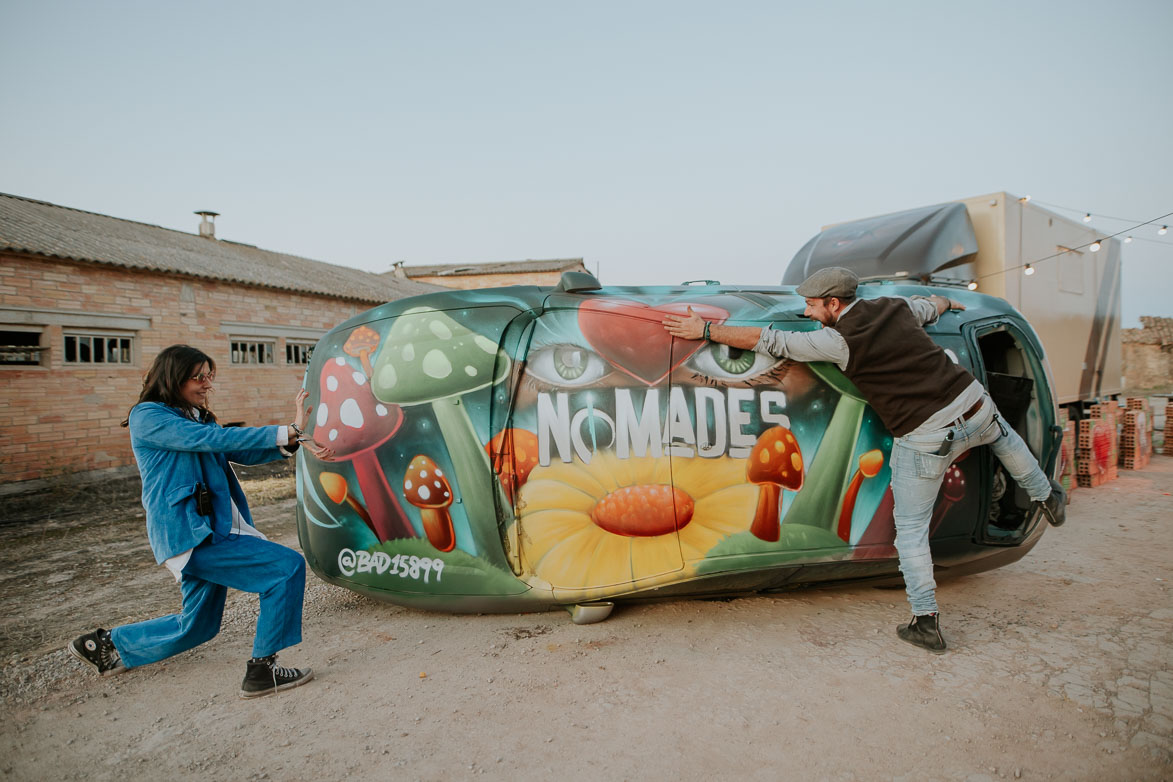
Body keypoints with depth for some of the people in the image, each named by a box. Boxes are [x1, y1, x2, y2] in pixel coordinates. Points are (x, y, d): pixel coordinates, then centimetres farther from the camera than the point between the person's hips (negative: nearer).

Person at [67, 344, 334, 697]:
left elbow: (243, 454, 8)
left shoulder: (197, 418, 18)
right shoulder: (148, 416, -8)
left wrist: (293, 442, -9)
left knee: (198, 626, 21)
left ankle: (106, 643, 41)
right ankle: (262, 671, -10)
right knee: (287, 566, -19)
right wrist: (286, 431, -25)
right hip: (189, 533, -9)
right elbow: (213, 440, -21)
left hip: (212, 530, 9)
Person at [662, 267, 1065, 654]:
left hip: (926, 439, -6)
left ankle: (926, 621, 14)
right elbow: (930, 304, 29)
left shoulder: (838, 340, -15)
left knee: (910, 530, 9)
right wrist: (947, 302, 54)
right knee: (1003, 436, 42)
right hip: (973, 404, 7)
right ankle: (1047, 497, 61)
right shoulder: (896, 306, 5)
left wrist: (705, 331, -8)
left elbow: (770, 341, -14)